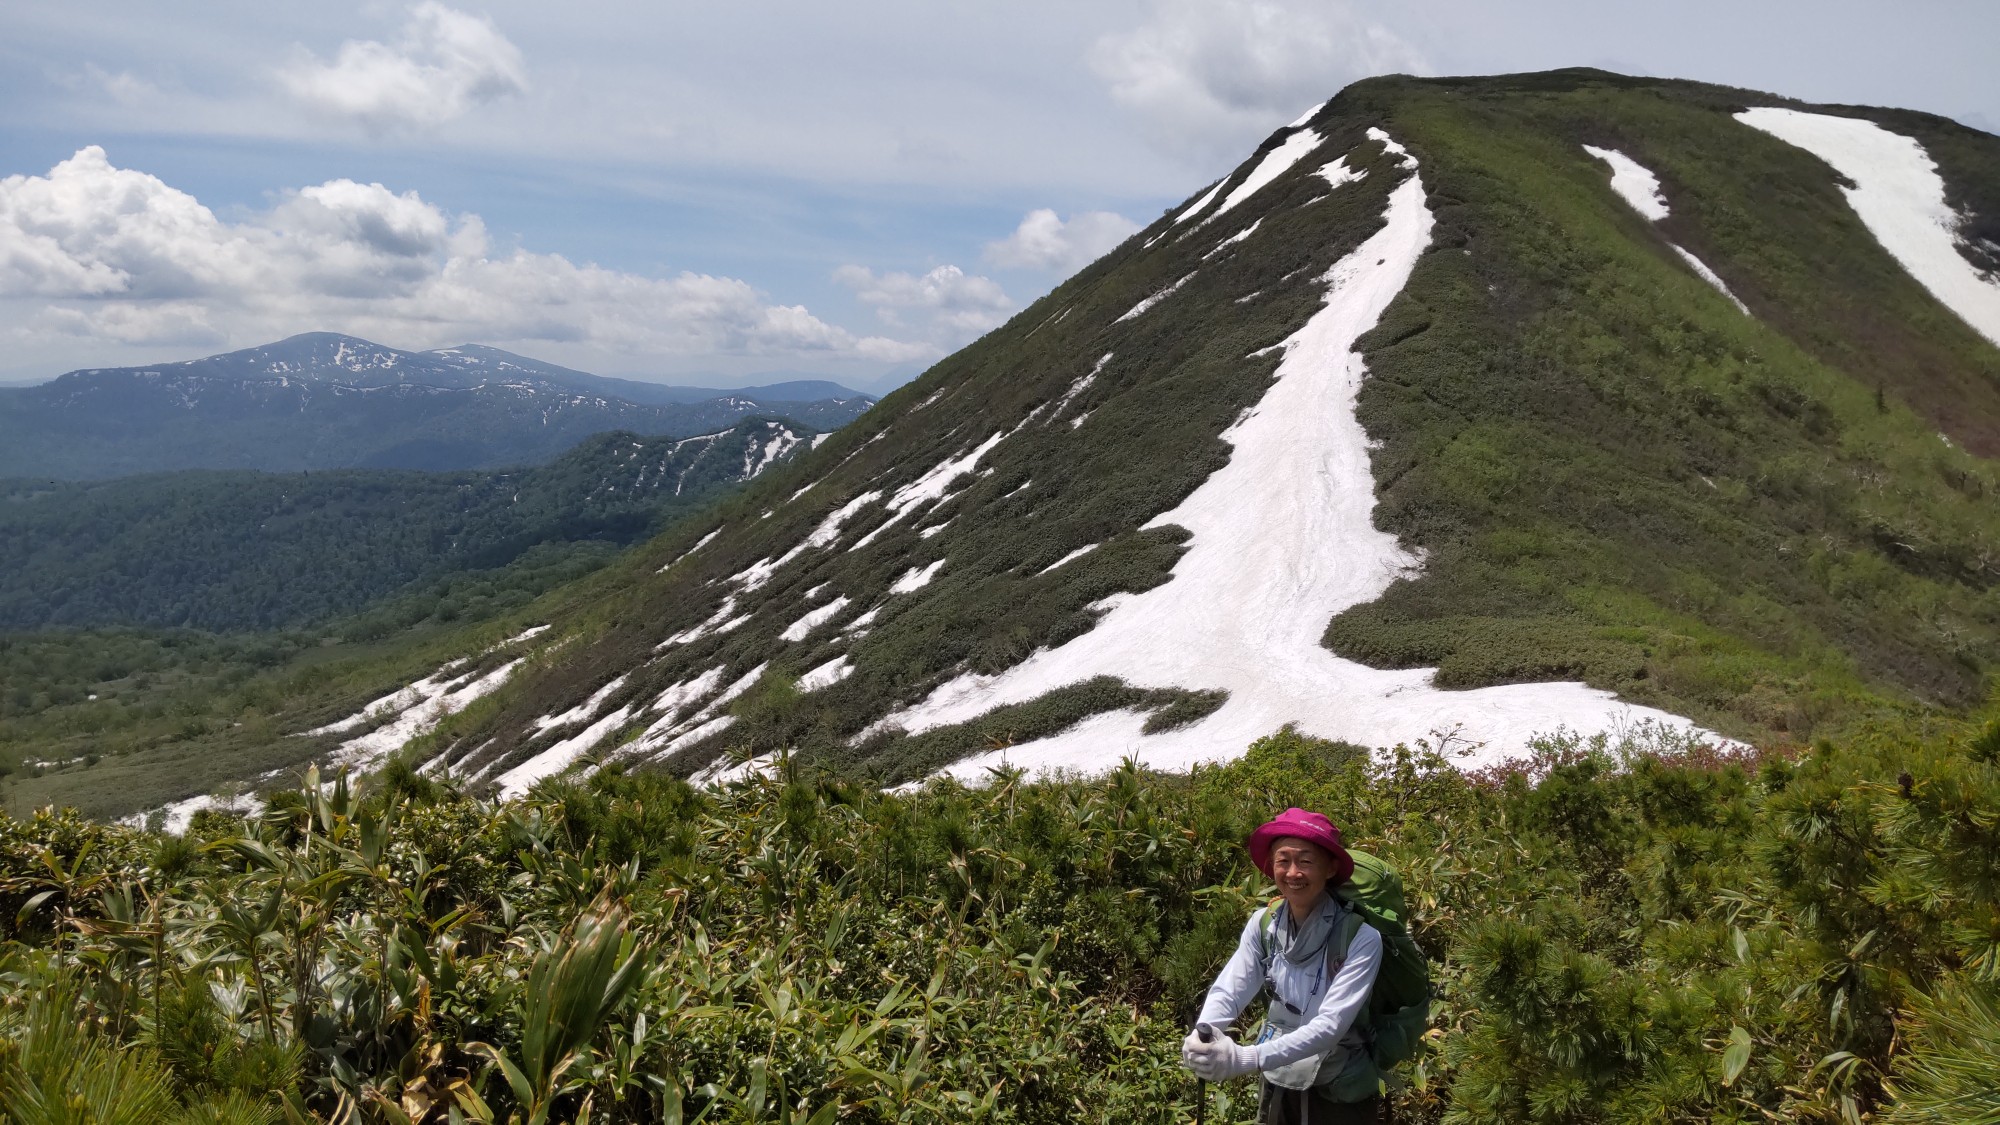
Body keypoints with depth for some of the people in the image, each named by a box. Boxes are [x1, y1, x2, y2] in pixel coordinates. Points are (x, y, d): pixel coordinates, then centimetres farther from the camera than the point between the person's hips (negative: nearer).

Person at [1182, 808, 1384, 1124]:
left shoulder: (1361, 937, -22)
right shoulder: (1263, 924, -8)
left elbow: (1331, 1025, -28)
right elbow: (1227, 990, -14)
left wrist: (1248, 1058, -39)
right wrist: (1203, 1034, -36)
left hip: (1341, 1097, -4)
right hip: (1278, 1087, 4)